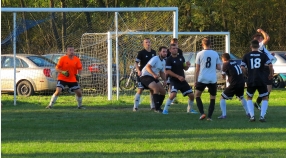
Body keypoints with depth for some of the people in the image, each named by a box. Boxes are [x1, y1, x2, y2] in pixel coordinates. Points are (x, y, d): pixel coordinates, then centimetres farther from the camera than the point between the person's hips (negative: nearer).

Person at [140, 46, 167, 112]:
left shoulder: (163, 62, 12)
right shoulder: (155, 59, -16)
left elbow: (162, 72, 21)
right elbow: (148, 67, -28)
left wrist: (165, 80, 3)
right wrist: (154, 75, -41)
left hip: (154, 77, 9)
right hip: (146, 76, -9)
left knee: (163, 91, 2)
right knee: (156, 89, -27)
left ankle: (158, 107, 13)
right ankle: (157, 108, -25)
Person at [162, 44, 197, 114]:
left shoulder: (181, 57, 8)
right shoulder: (169, 59, -10)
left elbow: (185, 68, 18)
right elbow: (168, 71, -16)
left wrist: (187, 65, -7)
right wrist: (178, 77, -22)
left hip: (182, 80, 6)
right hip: (174, 81, -6)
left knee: (191, 95, 5)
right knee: (173, 94, -28)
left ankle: (190, 109, 28)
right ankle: (165, 110, -16)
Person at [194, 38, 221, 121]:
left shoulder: (200, 54, -2)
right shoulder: (215, 54, 3)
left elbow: (197, 69, 0)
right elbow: (219, 67, 5)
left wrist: (195, 80, 7)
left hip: (202, 79, -1)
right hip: (213, 79, 1)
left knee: (197, 95, 16)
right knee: (212, 98, 11)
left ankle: (202, 113, 1)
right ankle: (209, 116, 1)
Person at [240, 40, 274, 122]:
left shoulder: (246, 56, 5)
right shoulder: (263, 55, 4)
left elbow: (242, 68, -2)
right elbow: (270, 65, -6)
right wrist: (271, 74, 11)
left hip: (251, 81, 1)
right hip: (261, 81, -1)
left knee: (249, 98, 20)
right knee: (265, 98, 14)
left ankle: (252, 116, 5)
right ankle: (262, 116, -1)